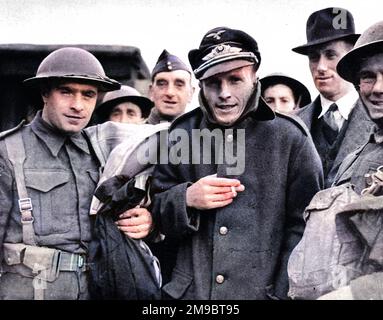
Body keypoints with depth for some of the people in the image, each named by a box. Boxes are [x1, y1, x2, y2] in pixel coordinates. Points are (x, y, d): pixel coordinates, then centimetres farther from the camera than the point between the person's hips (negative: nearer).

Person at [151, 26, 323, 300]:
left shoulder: (290, 137, -8)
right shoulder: (180, 134, -1)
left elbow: (302, 227, -8)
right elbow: (156, 214, 5)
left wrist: (285, 293, -14)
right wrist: (186, 199, -14)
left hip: (264, 291, -1)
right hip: (190, 291, 2)